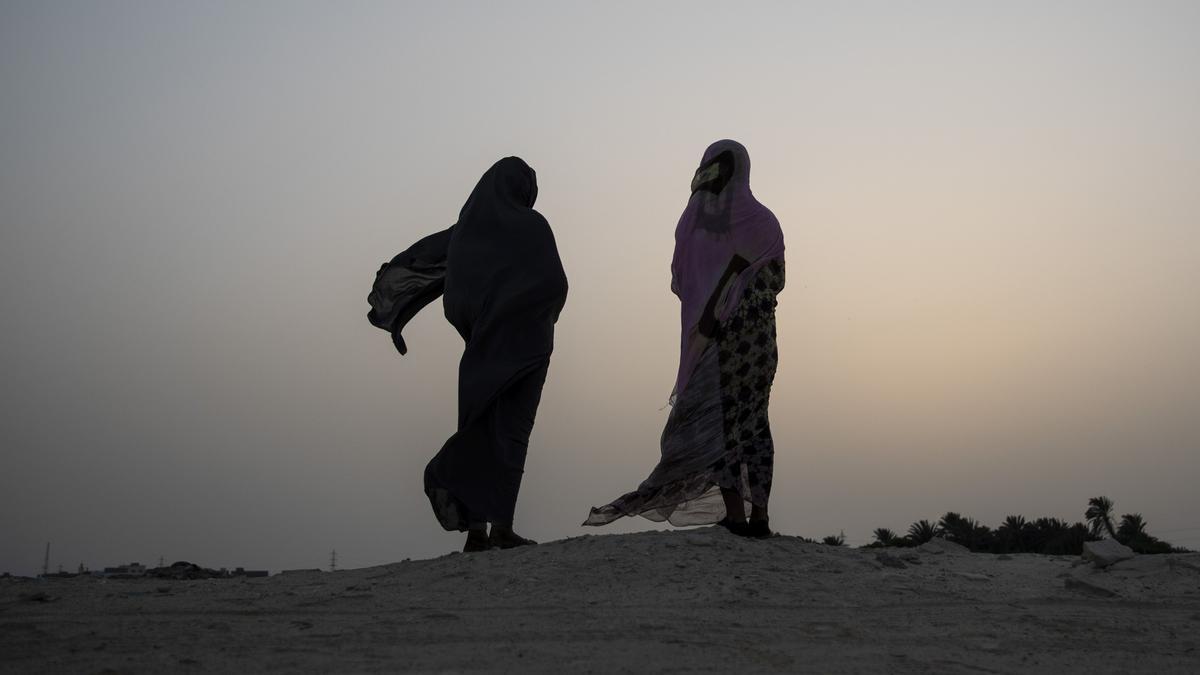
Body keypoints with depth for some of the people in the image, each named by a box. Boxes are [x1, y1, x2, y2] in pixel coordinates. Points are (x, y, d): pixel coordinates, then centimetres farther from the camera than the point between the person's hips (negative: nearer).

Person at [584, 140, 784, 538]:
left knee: (716, 420, 1)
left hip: (711, 336, -3)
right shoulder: (762, 220, 3)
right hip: (758, 334, 3)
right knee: (754, 419, 8)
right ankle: (759, 515, 5)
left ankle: (734, 513, -4)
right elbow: (776, 281, 5)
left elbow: (679, 281, -5)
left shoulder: (695, 216, -2)